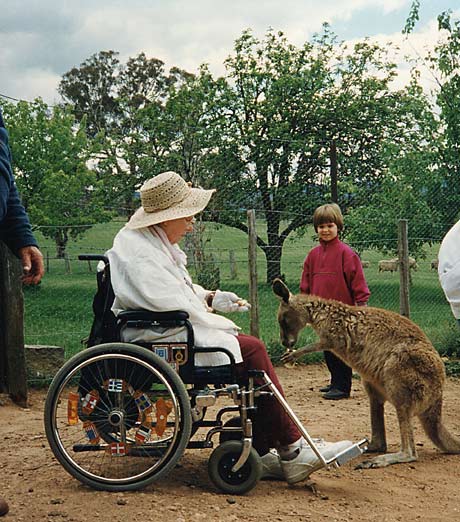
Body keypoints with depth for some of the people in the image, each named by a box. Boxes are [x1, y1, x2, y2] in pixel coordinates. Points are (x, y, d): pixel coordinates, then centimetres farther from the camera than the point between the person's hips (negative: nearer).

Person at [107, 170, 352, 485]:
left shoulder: (157, 244, 17)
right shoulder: (137, 250, -16)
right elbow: (169, 304, -22)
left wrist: (211, 298, 9)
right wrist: (218, 324, -11)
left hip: (173, 330, 11)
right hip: (158, 338, -11)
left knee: (253, 349, -4)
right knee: (251, 351, -18)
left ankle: (262, 453, -5)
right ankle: (292, 451, -11)